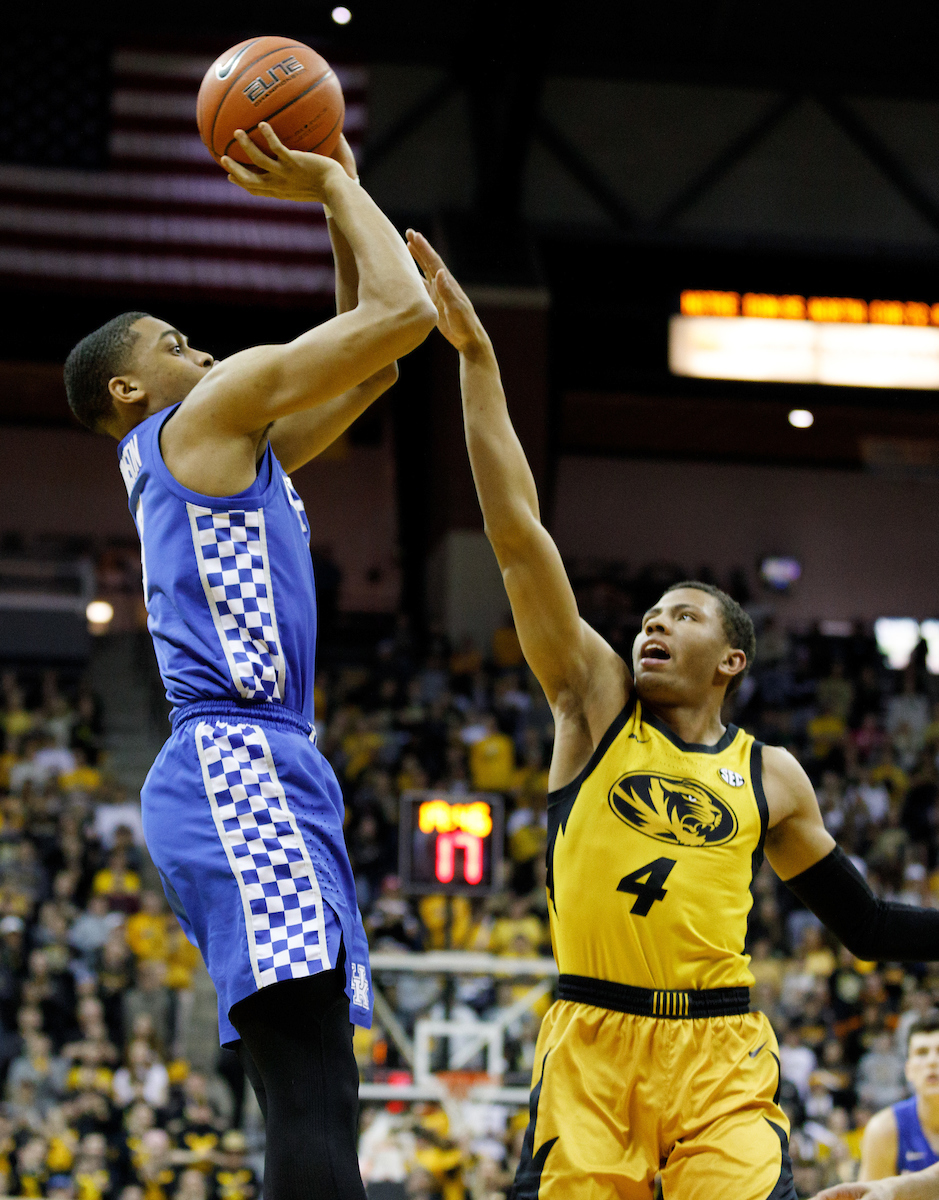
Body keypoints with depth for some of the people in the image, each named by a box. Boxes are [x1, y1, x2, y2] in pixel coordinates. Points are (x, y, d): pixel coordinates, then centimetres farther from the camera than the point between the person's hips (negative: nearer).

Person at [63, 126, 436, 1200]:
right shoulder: (212, 410, 2)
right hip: (237, 766, -10)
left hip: (261, 775, 10)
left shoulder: (224, 446, 29)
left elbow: (367, 364, 36)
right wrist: (333, 185, 11)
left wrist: (338, 197, 31)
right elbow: (402, 313, -3)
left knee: (311, 1106, 4)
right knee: (313, 1106, -25)